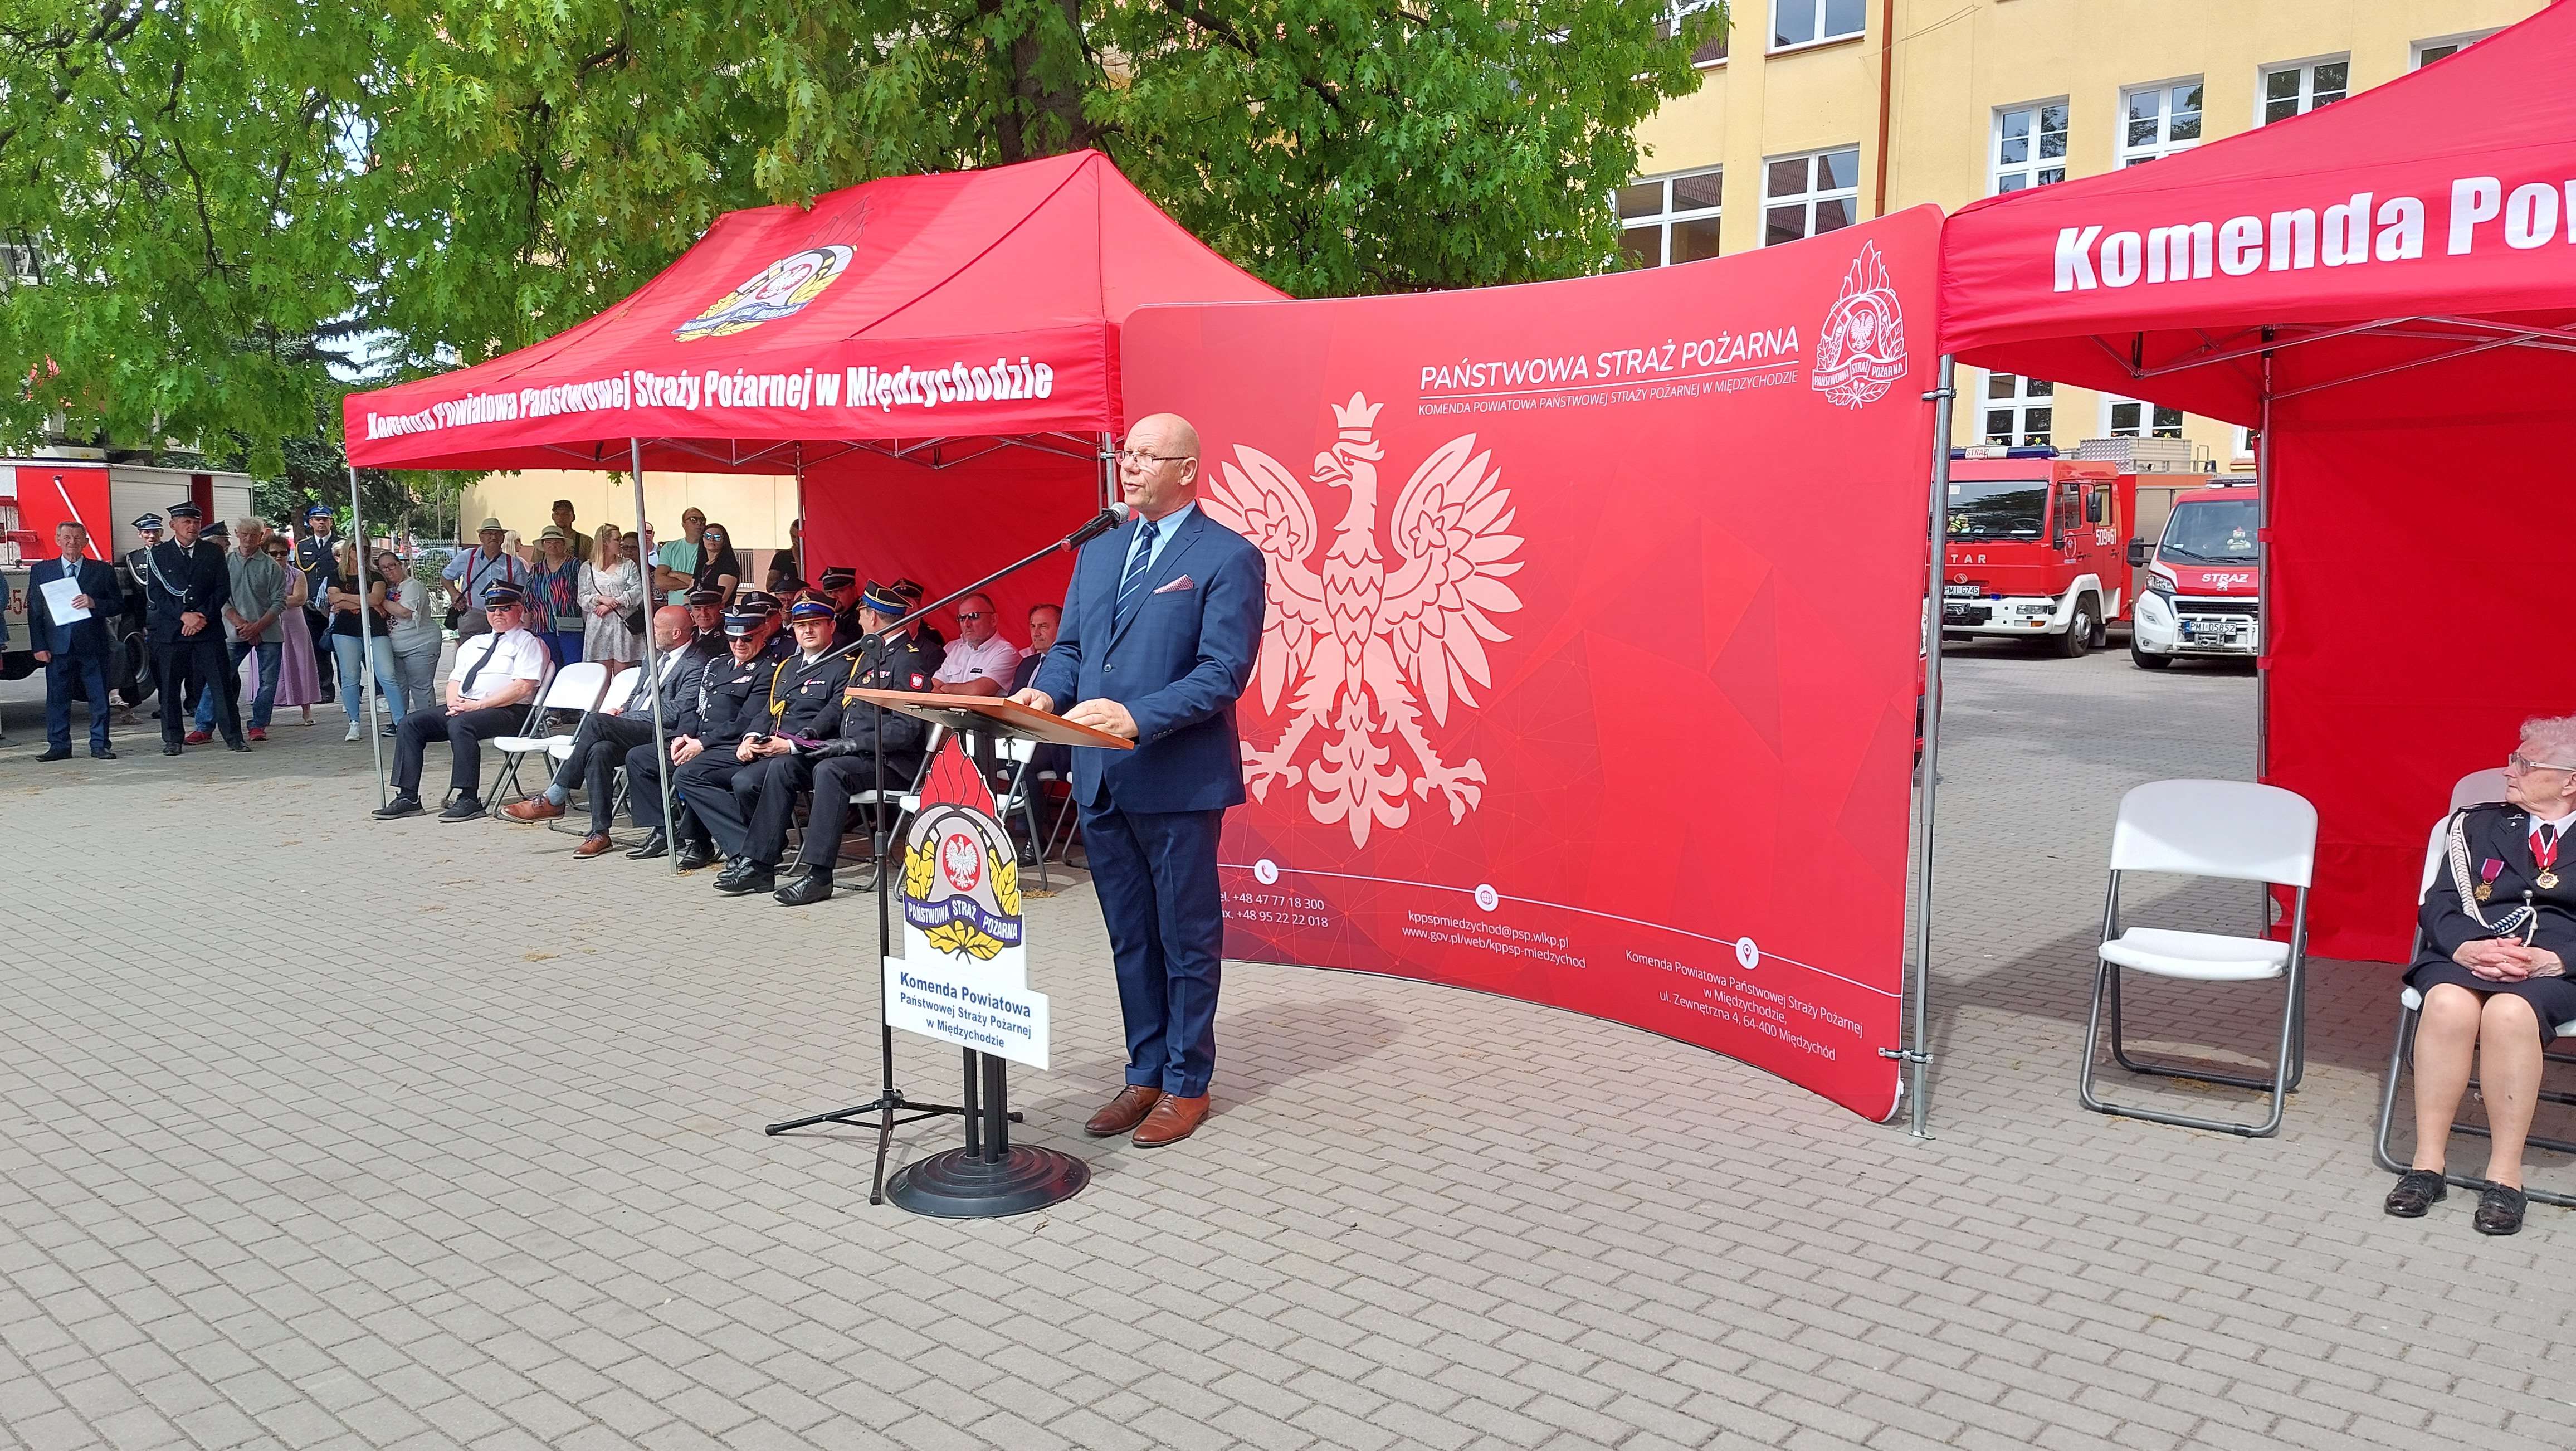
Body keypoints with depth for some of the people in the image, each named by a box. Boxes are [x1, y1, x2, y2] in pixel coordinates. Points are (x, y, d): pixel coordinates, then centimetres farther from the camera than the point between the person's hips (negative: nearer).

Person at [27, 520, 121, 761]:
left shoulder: (103, 570, 7)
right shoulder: (41, 571, 9)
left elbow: (119, 605, 5)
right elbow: (34, 612, 7)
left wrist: (94, 604, -15)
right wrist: (39, 647, -2)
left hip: (93, 645, -1)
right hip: (57, 646, 1)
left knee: (99, 697, 1)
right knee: (57, 698, 4)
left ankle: (100, 745, 8)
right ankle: (59, 746, 11)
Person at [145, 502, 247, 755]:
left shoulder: (213, 552, 10)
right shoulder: (159, 554, 7)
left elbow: (223, 589, 4)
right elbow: (156, 592, -1)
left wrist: (202, 616, -8)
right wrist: (183, 615, -12)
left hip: (208, 629, 0)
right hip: (170, 630, 0)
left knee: (221, 684, -2)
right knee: (170, 687, 2)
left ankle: (233, 737, 2)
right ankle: (172, 739, 11)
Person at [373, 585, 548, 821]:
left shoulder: (528, 643, 2)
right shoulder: (474, 643, 27)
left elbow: (522, 687, -11)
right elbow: (455, 680, 23)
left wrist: (478, 705, -17)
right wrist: (454, 702, -2)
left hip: (506, 711, -8)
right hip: (462, 708, 8)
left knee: (460, 724, -35)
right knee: (411, 723, -9)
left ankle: (468, 799, -32)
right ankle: (407, 797, -12)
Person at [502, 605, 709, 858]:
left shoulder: (696, 666, -4)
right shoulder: (656, 656, 24)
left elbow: (674, 712, -12)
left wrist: (625, 716, -8)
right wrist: (621, 710, 6)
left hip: (661, 735, -7)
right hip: (629, 732, 7)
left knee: (595, 721, -26)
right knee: (599, 750, -26)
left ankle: (553, 801, -19)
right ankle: (599, 833, -23)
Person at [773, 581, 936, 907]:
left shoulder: (910, 659, -10)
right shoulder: (871, 654, 20)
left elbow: (907, 728, -18)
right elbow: (845, 706, 25)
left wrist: (849, 744, -20)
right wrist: (814, 732, 6)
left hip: (891, 764, -9)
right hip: (855, 757, 9)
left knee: (830, 771, -34)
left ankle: (818, 875, -34)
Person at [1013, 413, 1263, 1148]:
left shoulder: (1228, 557, -9)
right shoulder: (1099, 550, 14)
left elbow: (1224, 671, -16)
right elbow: (1070, 647, 16)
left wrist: (1137, 717, -25)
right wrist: (1045, 692, -6)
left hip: (1180, 781, -7)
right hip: (1100, 778, 7)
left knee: (1187, 940, 6)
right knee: (1130, 940, 16)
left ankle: (1187, 1085, 20)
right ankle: (1145, 1075, 29)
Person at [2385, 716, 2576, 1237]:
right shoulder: (2479, 825, 22)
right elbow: (2439, 904, 10)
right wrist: (2465, 947, -11)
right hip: (2471, 955, 2)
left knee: (2510, 1011, -37)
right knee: (2449, 1003, -34)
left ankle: (2505, 1176, -28)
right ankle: (2427, 1163, -27)